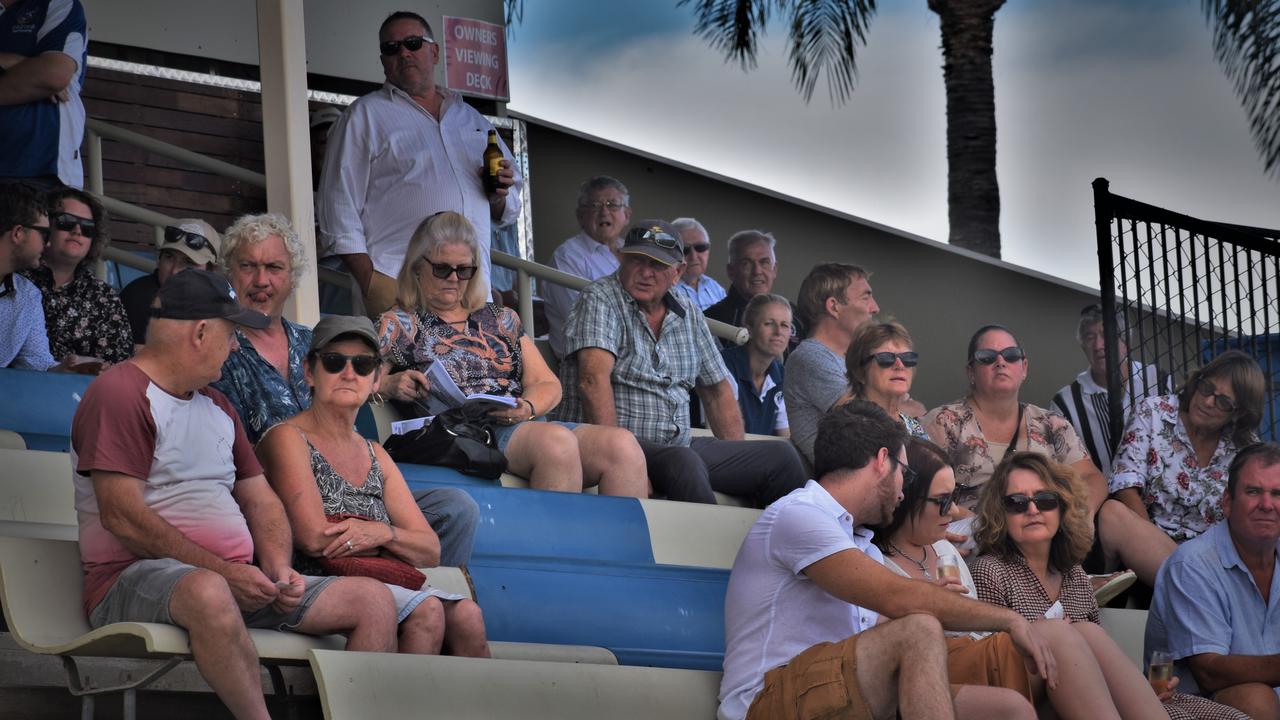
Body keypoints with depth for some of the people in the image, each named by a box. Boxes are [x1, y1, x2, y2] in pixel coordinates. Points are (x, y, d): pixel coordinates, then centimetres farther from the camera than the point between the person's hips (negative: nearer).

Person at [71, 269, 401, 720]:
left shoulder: (215, 406, 23)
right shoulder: (119, 394, -5)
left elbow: (260, 500, 23)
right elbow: (122, 517, -16)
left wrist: (278, 568, 1)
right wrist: (224, 570, -18)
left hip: (237, 583, 8)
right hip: (135, 578, -8)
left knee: (374, 601, -4)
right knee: (208, 591, -43)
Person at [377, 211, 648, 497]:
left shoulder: (501, 320, 26)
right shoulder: (397, 325, 14)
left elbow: (547, 384, 20)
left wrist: (528, 407, -3)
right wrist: (389, 385, -20)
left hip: (525, 425, 5)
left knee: (622, 444, -24)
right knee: (557, 441, -36)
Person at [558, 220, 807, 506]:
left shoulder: (689, 315, 15)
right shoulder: (599, 300, -6)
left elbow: (717, 389, 22)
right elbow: (594, 378, -19)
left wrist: (740, 464, 12)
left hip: (680, 447, 7)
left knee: (780, 457, -5)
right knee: (683, 462, -37)